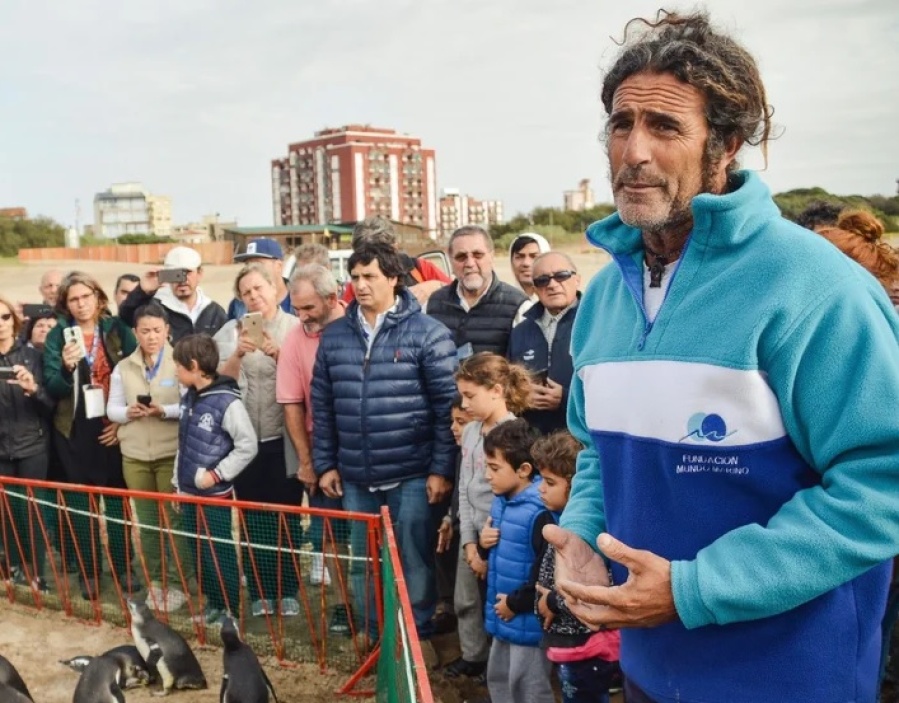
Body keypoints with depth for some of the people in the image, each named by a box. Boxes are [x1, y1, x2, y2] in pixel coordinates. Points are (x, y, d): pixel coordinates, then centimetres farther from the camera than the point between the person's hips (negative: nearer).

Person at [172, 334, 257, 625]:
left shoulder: (227, 401, -18)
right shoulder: (188, 398, 6)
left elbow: (248, 445, -16)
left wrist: (216, 474, -15)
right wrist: (178, 482, 14)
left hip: (215, 494, -7)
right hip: (189, 492, 7)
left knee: (219, 552, 2)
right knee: (199, 551, 15)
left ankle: (229, 608, 17)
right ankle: (212, 602, 30)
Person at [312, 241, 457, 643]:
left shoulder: (427, 332, -6)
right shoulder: (334, 336, 8)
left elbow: (447, 405, -8)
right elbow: (322, 405, 12)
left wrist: (442, 469, -10)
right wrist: (325, 464, 9)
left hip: (412, 475, -4)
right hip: (355, 477, 4)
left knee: (414, 560, 6)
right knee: (362, 562, 15)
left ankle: (417, 636, 22)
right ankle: (368, 632, 32)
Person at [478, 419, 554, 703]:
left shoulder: (539, 513, -27)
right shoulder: (501, 501, 4)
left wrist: (516, 603, -19)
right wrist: (483, 543, -4)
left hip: (528, 621, -9)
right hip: (503, 617, 9)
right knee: (498, 679, 24)